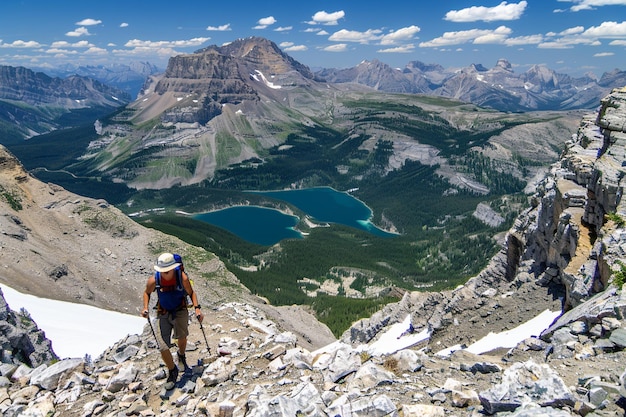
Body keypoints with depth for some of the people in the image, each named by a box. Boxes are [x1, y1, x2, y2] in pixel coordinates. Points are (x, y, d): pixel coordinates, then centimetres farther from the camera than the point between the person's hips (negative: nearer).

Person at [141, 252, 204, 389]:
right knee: (163, 347, -4)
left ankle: (181, 355, 21)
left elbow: (191, 293, -5)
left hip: (180, 311, 0)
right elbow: (147, 293, 5)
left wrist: (197, 308, -16)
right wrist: (145, 307, -9)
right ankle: (172, 371, 23)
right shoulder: (153, 280, -18)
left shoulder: (182, 277, -21)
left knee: (181, 336, -16)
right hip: (163, 314, 1)